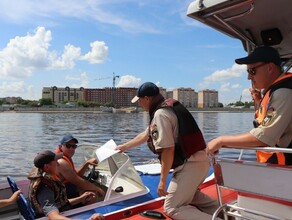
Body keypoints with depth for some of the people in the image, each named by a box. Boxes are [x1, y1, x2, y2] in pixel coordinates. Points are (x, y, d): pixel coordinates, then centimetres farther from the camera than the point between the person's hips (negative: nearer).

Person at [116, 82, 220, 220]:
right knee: (187, 193, 32)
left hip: (189, 165, -10)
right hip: (200, 160, 10)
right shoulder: (169, 107, 16)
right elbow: (145, 134, 27)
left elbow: (168, 149, -22)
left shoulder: (160, 114, -15)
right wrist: (124, 147, 37)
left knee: (172, 208, 4)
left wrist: (162, 180, -14)